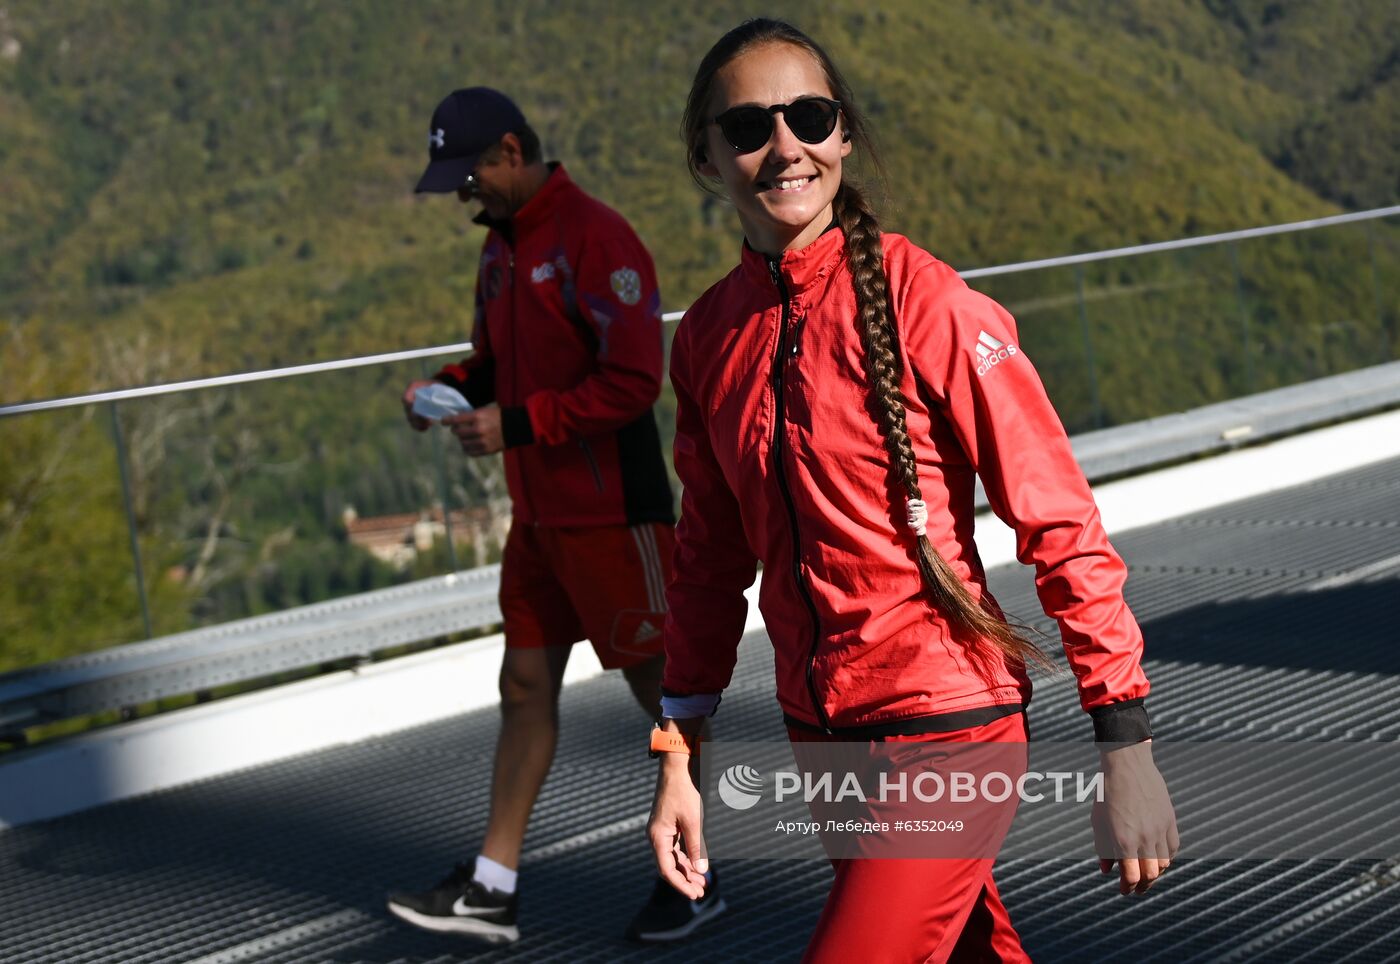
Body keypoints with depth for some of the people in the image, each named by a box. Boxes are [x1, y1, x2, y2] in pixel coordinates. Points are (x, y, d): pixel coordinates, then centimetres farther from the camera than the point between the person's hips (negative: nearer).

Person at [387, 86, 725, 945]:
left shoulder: (596, 238, -17)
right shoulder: (504, 244, 12)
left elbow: (634, 378, -23)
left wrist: (518, 424, -24)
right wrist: (450, 389, 2)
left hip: (611, 513, -9)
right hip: (540, 512, 9)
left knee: (663, 689, 3)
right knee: (526, 684, 10)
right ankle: (492, 890, 15)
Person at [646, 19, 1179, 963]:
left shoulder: (925, 301, -14)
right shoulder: (708, 335, 3)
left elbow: (1060, 522, -12)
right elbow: (713, 556, 13)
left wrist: (1126, 747, -13)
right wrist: (678, 754, 12)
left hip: (947, 734, -5)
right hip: (821, 739, 6)